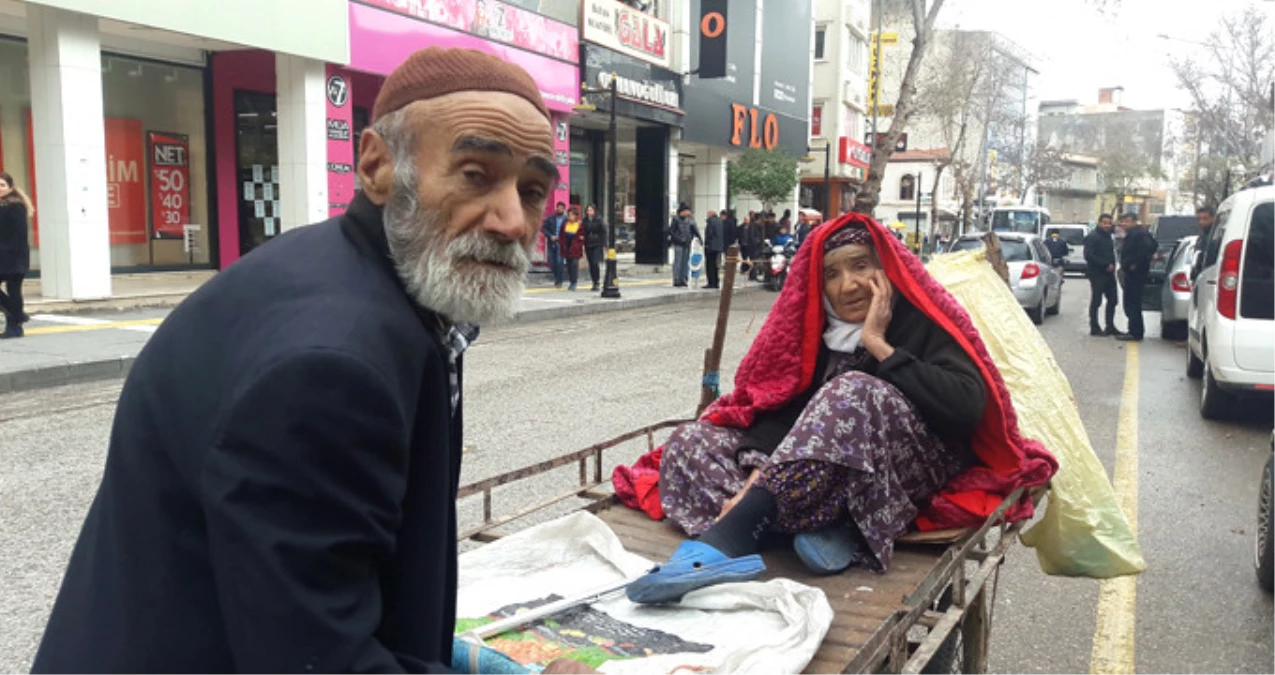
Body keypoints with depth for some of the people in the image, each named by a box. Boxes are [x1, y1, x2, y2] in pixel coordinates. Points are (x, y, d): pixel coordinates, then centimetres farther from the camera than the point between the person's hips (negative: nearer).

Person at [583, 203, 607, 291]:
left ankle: (597, 282, -10)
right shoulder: (585, 221, 8)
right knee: (591, 265, 6)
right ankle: (595, 282, 14)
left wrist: (604, 245, -9)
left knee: (595, 263, -16)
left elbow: (604, 233, -3)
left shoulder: (599, 220, -3)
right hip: (588, 246, 4)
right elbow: (584, 233, 13)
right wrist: (584, 246, 9)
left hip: (598, 245, -4)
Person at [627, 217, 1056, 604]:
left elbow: (968, 407, -18)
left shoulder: (923, 320, -2)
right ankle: (821, 531, -32)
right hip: (821, 479, 5)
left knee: (855, 391, -35)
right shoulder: (814, 327, 10)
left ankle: (724, 538, -47)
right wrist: (760, 473, -22)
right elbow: (780, 403, -3)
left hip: (915, 472, -5)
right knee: (691, 441, -10)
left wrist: (879, 344, -15)